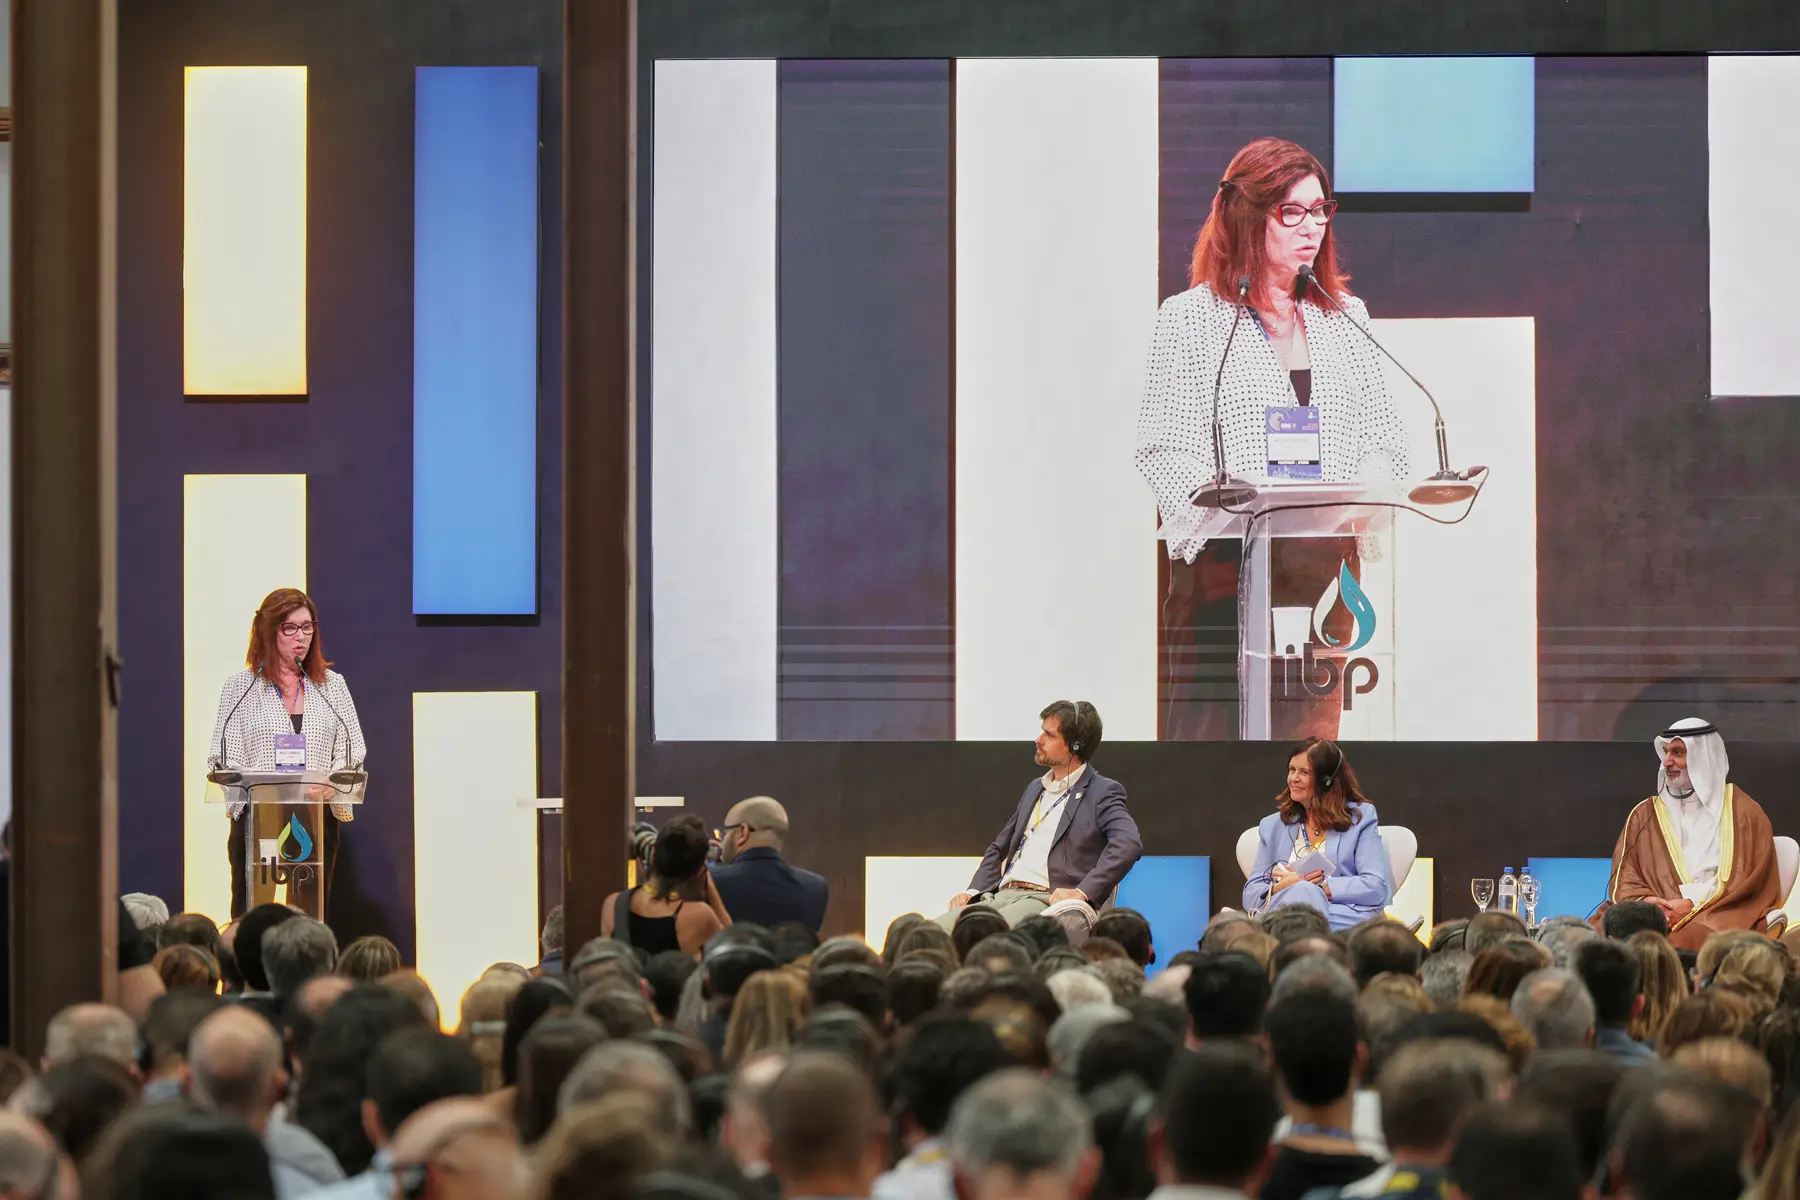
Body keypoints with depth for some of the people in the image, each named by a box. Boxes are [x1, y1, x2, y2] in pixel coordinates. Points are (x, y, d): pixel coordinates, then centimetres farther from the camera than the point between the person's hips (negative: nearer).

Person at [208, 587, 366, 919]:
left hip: (317, 817, 2)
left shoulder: (332, 685, 14)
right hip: (256, 815, -2)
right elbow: (224, 758, 3)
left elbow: (351, 755, 9)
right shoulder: (240, 686, 8)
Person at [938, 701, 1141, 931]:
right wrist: (974, 892, 12)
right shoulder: (1035, 789, 26)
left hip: (1050, 902, -7)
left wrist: (1082, 892, -27)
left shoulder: (1103, 793, 2)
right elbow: (998, 849, 32)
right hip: (1002, 895, 7)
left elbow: (1128, 843, -16)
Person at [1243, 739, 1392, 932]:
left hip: (1346, 919, -2)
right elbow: (1251, 894, 16)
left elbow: (1377, 888, 0)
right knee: (1301, 893, -38)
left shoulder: (1361, 817, 13)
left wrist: (1319, 887, -10)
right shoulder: (1272, 826, 24)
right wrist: (1278, 890, -9)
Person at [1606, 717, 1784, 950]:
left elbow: (1746, 880, 1)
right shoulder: (1645, 815, 19)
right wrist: (1643, 902, -12)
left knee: (1692, 937, -39)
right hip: (1658, 918, 2)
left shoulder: (1743, 813, 11)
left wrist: (1693, 904, -13)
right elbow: (1624, 882, 11)